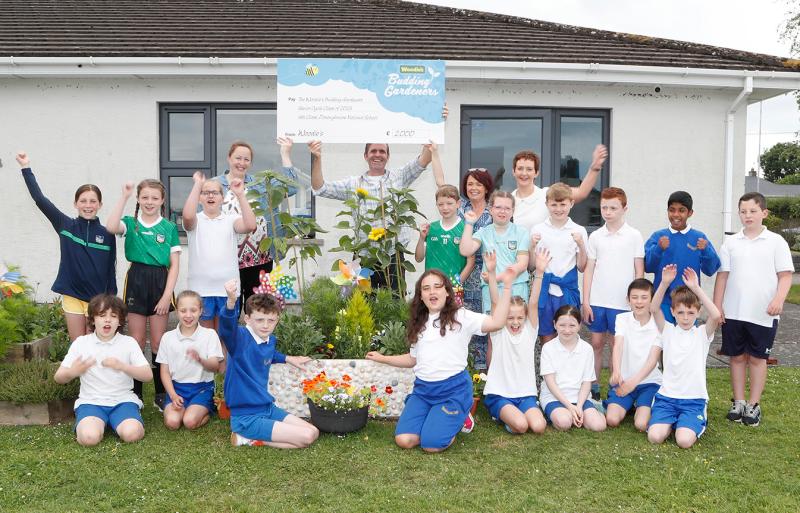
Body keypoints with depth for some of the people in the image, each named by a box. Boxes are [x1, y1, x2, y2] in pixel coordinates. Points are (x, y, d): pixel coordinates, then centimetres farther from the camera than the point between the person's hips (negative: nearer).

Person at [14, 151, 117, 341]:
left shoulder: (107, 234, -2)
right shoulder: (65, 226, -1)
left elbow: (111, 269, 2)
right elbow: (39, 199, -5)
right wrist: (26, 168, -8)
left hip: (98, 298, -1)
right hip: (72, 295, 1)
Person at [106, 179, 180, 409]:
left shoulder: (169, 228, 5)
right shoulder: (130, 223, 5)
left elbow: (174, 264, 2)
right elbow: (111, 227, -20)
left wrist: (167, 295, -6)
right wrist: (124, 197, -16)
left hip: (160, 282, 0)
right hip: (136, 281, 0)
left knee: (158, 341, 5)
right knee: (136, 341, 5)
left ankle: (161, 394, 15)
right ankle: (135, 393, 16)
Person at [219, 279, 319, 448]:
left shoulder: (270, 341, 4)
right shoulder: (240, 338, -20)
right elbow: (227, 328, -46)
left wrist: (288, 359, 28)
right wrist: (231, 302, -64)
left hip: (268, 408, 8)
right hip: (247, 416, -8)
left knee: (313, 432, 5)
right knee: (306, 437, -14)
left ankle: (252, 437, 7)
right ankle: (248, 437, -2)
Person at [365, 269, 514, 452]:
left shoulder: (460, 317, -5)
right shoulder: (419, 324, 15)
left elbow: (496, 322, -20)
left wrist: (507, 285, -26)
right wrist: (383, 358, 17)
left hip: (453, 388, -5)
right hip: (423, 389, 5)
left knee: (431, 444, -18)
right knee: (404, 440, -12)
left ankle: (459, 417, 13)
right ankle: (436, 418, 18)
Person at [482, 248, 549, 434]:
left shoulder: (529, 331, 4)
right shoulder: (498, 333, 0)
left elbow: (533, 303, -10)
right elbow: (495, 303, -13)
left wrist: (539, 272, -24)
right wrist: (491, 273, -26)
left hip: (525, 394, 3)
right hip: (498, 394, -2)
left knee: (539, 426, -23)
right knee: (520, 425, -27)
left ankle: (514, 414, 7)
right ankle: (504, 416, 5)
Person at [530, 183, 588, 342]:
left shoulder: (578, 231, 2)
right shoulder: (538, 230, 3)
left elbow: (581, 267, 3)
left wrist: (581, 245, -12)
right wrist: (532, 246, -10)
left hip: (568, 291, 0)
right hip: (545, 290, 1)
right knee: (547, 339, 8)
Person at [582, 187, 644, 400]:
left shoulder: (634, 236, -1)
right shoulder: (595, 236, 5)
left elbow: (639, 270, 1)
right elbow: (589, 270, 6)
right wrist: (586, 301, 2)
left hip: (622, 302, -2)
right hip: (597, 301, 2)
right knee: (596, 344, 8)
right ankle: (593, 388, 18)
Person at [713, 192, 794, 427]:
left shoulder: (776, 242, -1)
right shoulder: (731, 242, 5)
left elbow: (785, 275, -3)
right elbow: (722, 276, 6)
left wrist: (778, 299, -18)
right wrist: (717, 306, 2)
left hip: (763, 314, -2)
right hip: (733, 313, 2)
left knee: (757, 358, 7)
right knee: (737, 357, 10)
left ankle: (754, 405, 16)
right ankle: (738, 402, 21)